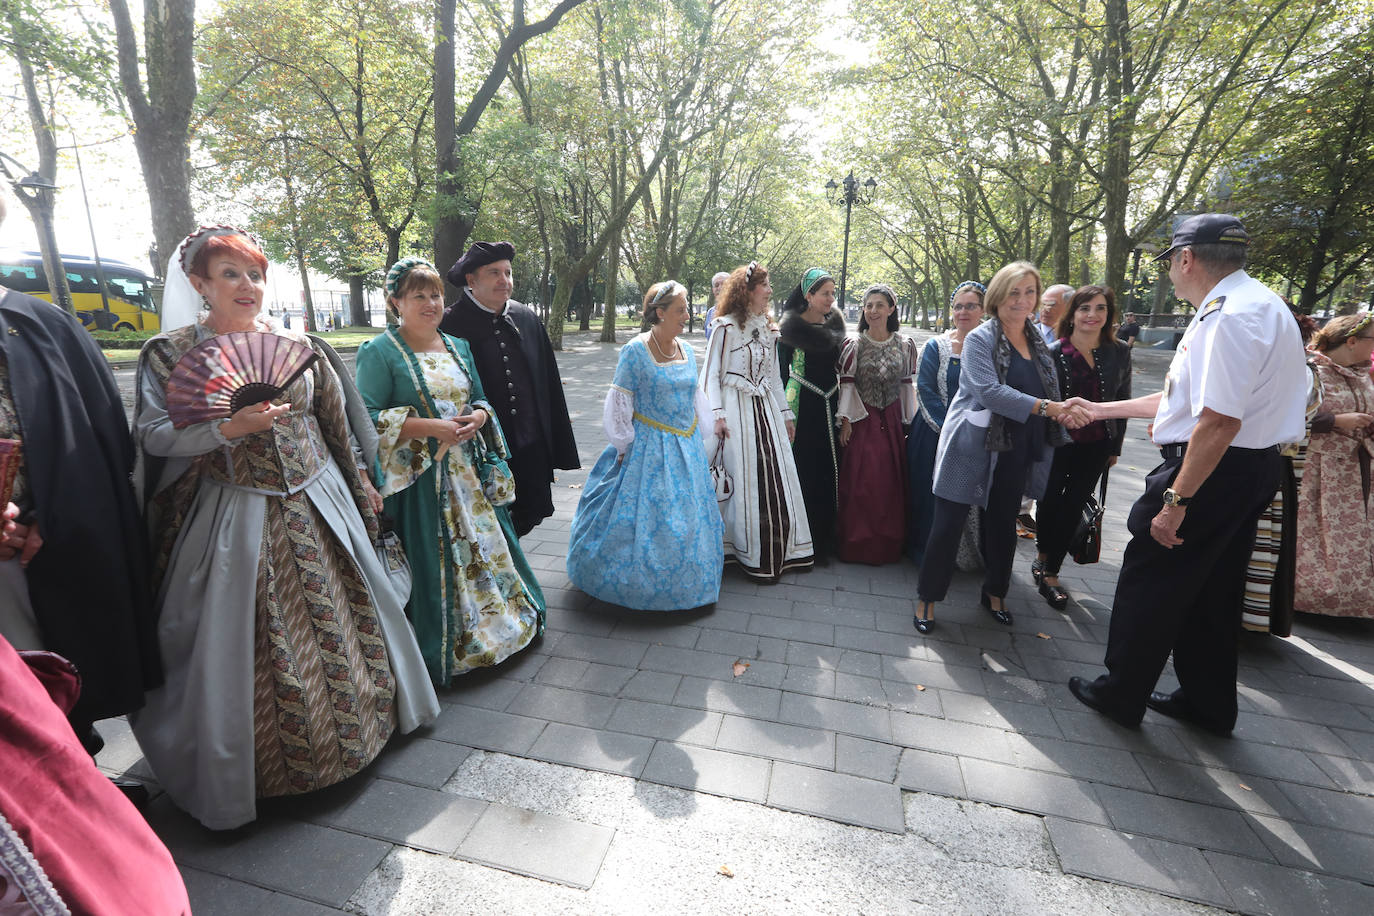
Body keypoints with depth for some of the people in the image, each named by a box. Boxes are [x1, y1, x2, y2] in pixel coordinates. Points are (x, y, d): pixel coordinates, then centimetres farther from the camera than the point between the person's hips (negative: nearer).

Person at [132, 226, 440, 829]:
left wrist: (361, 484, 14)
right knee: (245, 639, 6)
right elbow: (154, 436, -6)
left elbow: (336, 420, 11)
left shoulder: (299, 344, 5)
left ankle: (359, 719, 36)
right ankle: (257, 761, 28)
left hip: (316, 502, 3)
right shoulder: (170, 352, -2)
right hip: (236, 517, -3)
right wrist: (231, 428, -22)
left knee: (341, 613, 12)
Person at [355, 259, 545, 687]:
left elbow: (480, 398, 17)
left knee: (483, 546, 13)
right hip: (418, 478, -5)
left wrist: (479, 417, -6)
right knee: (431, 561, 2)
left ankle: (494, 624, 32)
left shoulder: (458, 346, 13)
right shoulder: (379, 352, -6)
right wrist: (432, 428, -21)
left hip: (468, 472, 6)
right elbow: (370, 419, -11)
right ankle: (440, 648, 20)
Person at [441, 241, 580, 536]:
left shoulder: (528, 319, 6)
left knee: (531, 512, 16)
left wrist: (558, 450, 10)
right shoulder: (451, 325, -9)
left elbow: (550, 386, 10)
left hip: (531, 449, 5)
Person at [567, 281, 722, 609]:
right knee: (646, 516, 3)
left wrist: (699, 439, 13)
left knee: (689, 520, 14)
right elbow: (620, 403, -10)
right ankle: (641, 582, 23)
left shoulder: (687, 350, 6)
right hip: (649, 449, -6)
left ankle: (685, 579, 34)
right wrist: (624, 447, -9)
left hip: (688, 448, 6)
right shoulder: (635, 351, -12)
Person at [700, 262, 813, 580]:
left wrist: (786, 413, 19)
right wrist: (717, 415, -17)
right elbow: (711, 375, -7)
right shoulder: (726, 327, -5)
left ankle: (780, 551, 20)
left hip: (766, 410, 7)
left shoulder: (768, 329, 15)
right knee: (744, 482, -2)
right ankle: (752, 556, 11)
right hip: (736, 411, -6)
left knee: (775, 480, 6)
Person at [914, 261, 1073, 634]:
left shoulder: (1038, 342, 11)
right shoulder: (980, 339, -9)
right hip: (973, 447, -6)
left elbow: (1050, 391, 20)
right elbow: (989, 390, -21)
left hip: (1016, 453, 6)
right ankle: (927, 599, 14)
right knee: (949, 523, -1)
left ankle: (995, 593, 36)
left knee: (1004, 523, 17)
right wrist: (1044, 407, -25)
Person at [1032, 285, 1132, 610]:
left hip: (1096, 447, 3)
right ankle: (1042, 557, 32)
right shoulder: (1052, 353, -9)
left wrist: (1115, 446, 9)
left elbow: (1122, 401, 8)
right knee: (1050, 503, 6)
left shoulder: (1119, 353, 1)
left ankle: (1050, 572, 21)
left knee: (1073, 508, 8)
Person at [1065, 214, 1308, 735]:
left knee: (1149, 583, 4)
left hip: (1212, 472, -10)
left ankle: (1120, 696, 20)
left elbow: (1219, 421, -28)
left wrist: (1176, 500, -25)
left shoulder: (1233, 315, -21)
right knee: (1211, 592, 20)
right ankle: (1208, 705, 36)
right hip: (1249, 472, 10)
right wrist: (1104, 410, 20)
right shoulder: (1250, 305, 13)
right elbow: (1189, 398, 18)